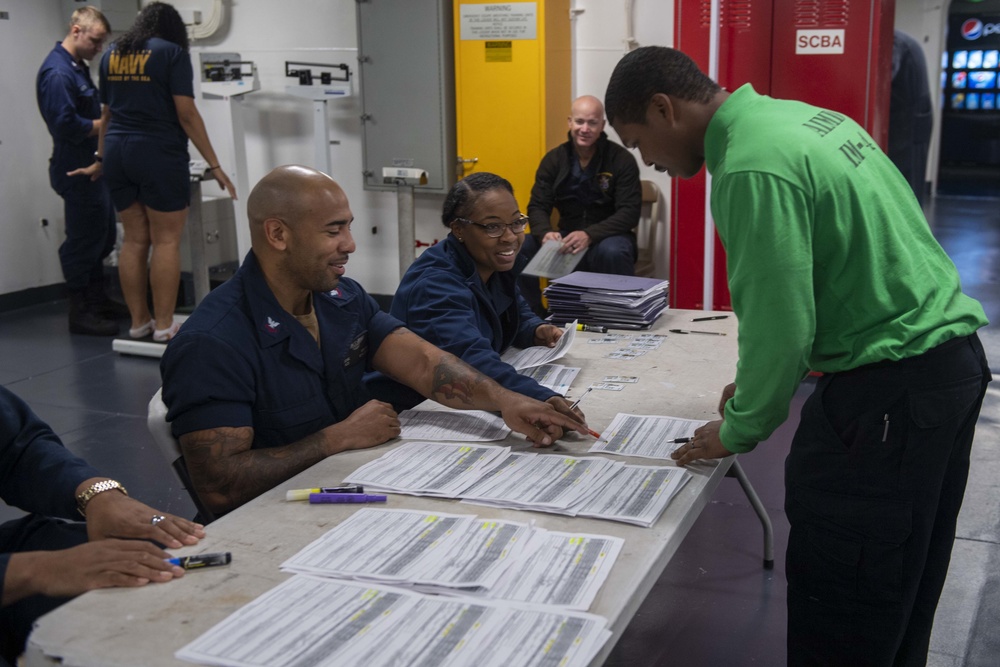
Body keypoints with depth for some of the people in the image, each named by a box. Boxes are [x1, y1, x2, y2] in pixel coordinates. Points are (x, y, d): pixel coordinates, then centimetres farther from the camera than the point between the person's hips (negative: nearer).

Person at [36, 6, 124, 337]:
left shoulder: (77, 66, 12)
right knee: (84, 241, -2)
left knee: (102, 236, 17)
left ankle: (98, 301, 30)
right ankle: (81, 314, 8)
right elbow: (66, 125, -25)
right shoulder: (57, 72, -19)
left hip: (93, 166, 10)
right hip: (77, 170, -10)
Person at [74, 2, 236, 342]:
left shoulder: (112, 54, 15)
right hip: (158, 154, -6)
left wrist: (102, 159, 32)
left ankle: (139, 321, 17)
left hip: (117, 152, 6)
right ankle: (164, 325, 1)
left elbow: (107, 113, 21)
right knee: (166, 240, 0)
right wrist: (214, 165, -9)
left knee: (134, 239, 12)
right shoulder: (172, 53, -4)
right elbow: (186, 114, -11)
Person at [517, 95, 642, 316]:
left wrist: (589, 235, -31)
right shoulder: (553, 159, 3)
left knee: (613, 252, -39)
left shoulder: (622, 159, -9)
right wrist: (545, 232, -25)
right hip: (567, 240, 3)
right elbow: (537, 207, 0)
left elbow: (629, 213, -15)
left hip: (607, 237, -3)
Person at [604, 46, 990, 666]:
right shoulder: (803, 116, 11)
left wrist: (738, 432, -3)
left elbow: (780, 327, -20)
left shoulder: (753, 168, -19)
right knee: (903, 599, 22)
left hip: (891, 392, -10)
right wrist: (764, 378, 19)